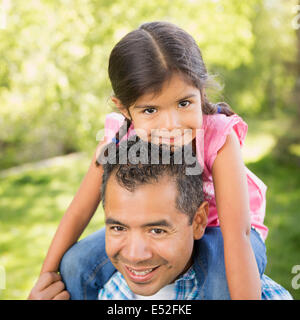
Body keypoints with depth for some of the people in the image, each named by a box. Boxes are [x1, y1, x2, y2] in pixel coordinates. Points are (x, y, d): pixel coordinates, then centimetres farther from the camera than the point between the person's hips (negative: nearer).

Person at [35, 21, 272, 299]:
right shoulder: (116, 145, -25)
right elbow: (78, 213, -14)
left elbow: (236, 234, -40)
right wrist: (47, 276, -10)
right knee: (76, 263, -10)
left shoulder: (220, 140, -35)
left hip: (216, 226, -3)